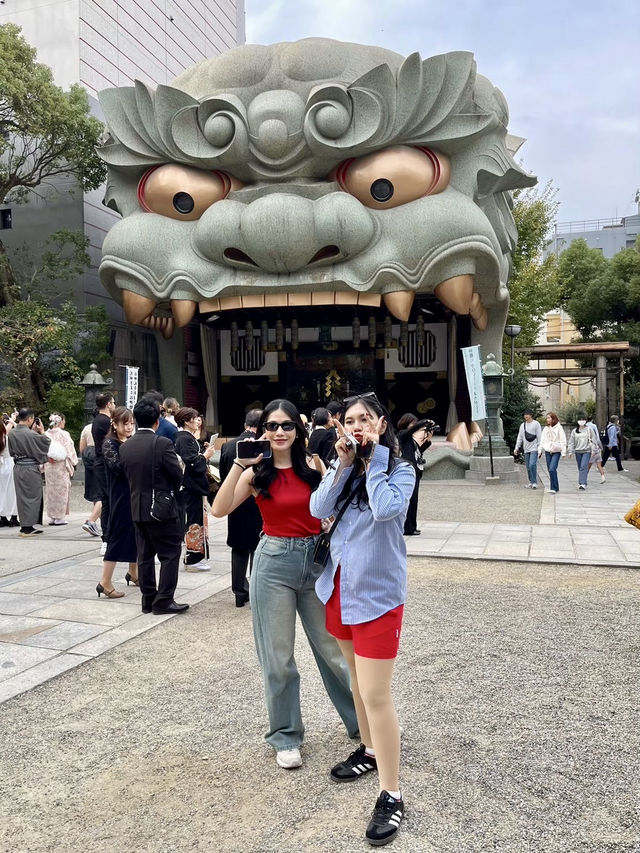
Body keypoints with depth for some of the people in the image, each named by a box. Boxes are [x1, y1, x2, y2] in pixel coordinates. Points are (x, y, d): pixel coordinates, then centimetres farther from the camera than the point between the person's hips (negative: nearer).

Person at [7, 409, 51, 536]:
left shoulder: (11, 433, 2)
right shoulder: (31, 434, -20)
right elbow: (46, 443, -11)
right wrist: (42, 431, 0)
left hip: (17, 467, 7)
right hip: (30, 468, -7)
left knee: (21, 496, 15)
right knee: (32, 496, 3)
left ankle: (24, 525, 21)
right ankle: (27, 527, 6)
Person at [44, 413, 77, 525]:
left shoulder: (46, 434, 1)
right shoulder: (64, 434, -12)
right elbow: (69, 451, -9)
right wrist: (73, 464, 3)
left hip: (49, 466, 5)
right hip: (61, 466, -5)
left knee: (51, 490, 11)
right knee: (61, 490, 2)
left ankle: (52, 517, 15)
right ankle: (60, 517, 3)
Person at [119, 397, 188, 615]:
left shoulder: (125, 447, 1)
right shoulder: (163, 444, -16)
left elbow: (127, 474, 7)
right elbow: (177, 475, -11)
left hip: (137, 509, 6)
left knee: (144, 555, 13)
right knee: (170, 555, 3)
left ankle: (148, 599, 19)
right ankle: (163, 600, 2)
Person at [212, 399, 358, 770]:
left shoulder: (313, 465, 0)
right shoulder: (257, 472, -3)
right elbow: (220, 510, -16)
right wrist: (239, 464, -23)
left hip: (317, 558, 1)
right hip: (275, 563, -1)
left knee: (334, 647, 13)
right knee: (278, 656, 8)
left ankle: (362, 718, 32)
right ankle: (286, 736, 25)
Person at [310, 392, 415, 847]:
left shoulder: (400, 469, -8)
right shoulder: (343, 468, 6)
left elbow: (387, 510, -27)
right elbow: (319, 509, -8)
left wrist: (374, 459, -18)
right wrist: (344, 463, -14)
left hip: (377, 591, -6)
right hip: (341, 584, 6)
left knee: (376, 694, -6)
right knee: (358, 677, 21)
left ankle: (391, 795, 5)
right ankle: (371, 749, 41)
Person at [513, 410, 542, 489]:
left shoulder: (536, 424, -1)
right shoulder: (522, 425, 15)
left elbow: (539, 437, -4)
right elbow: (519, 437, 17)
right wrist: (516, 448, 11)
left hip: (534, 449, -6)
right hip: (526, 449, 6)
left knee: (532, 465, -16)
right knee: (528, 467, 6)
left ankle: (534, 482, -10)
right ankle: (531, 482, 14)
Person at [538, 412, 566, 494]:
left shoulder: (559, 428, -4)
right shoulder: (546, 429, 11)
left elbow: (563, 441, -5)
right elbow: (542, 440, 15)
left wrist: (563, 452, -10)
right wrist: (539, 450, 11)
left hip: (556, 451, -5)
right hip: (547, 451, 5)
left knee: (552, 469, -18)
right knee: (550, 470, 6)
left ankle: (553, 488, -14)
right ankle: (556, 488, 17)